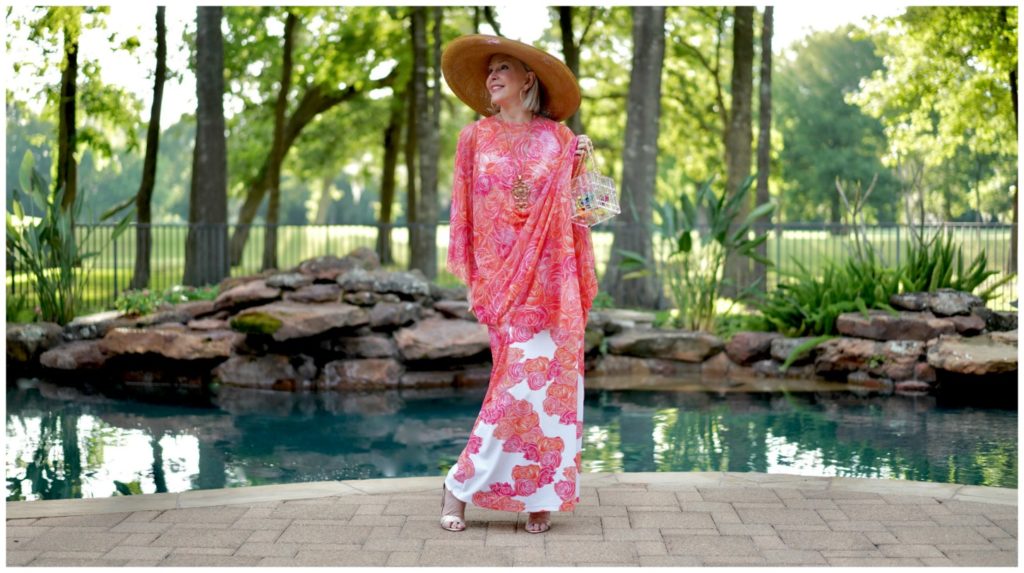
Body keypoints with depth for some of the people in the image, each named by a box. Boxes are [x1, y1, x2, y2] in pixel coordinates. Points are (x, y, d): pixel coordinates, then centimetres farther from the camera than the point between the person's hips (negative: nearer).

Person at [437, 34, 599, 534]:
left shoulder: (558, 137, 11)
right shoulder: (475, 137, 8)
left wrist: (579, 167, -5)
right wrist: (468, 278, -2)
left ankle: (540, 494, 7)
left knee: (552, 377, -3)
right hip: (502, 273, -2)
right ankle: (459, 484, 1)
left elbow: (573, 206, 11)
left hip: (551, 276, 2)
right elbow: (464, 210, 6)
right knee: (523, 376, -11)